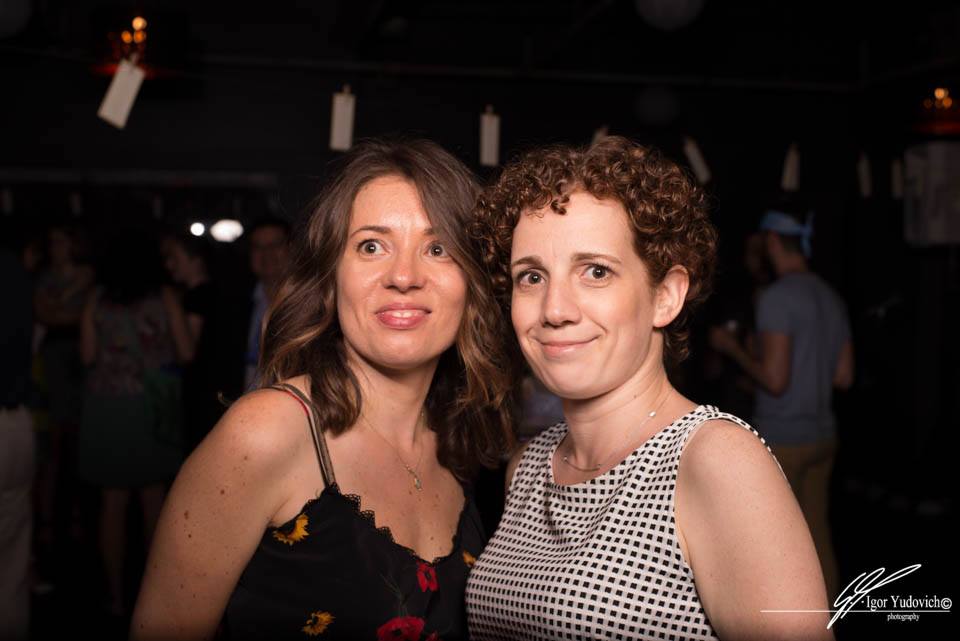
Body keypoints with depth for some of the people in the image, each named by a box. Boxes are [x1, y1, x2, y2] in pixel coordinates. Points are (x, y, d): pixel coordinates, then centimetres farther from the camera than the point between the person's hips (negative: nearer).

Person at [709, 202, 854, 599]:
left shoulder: (777, 297, -15)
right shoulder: (831, 298, 9)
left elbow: (774, 380, -20)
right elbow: (844, 377, 13)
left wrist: (733, 349, -6)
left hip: (782, 439, -8)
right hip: (823, 435, 8)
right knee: (818, 534, 15)